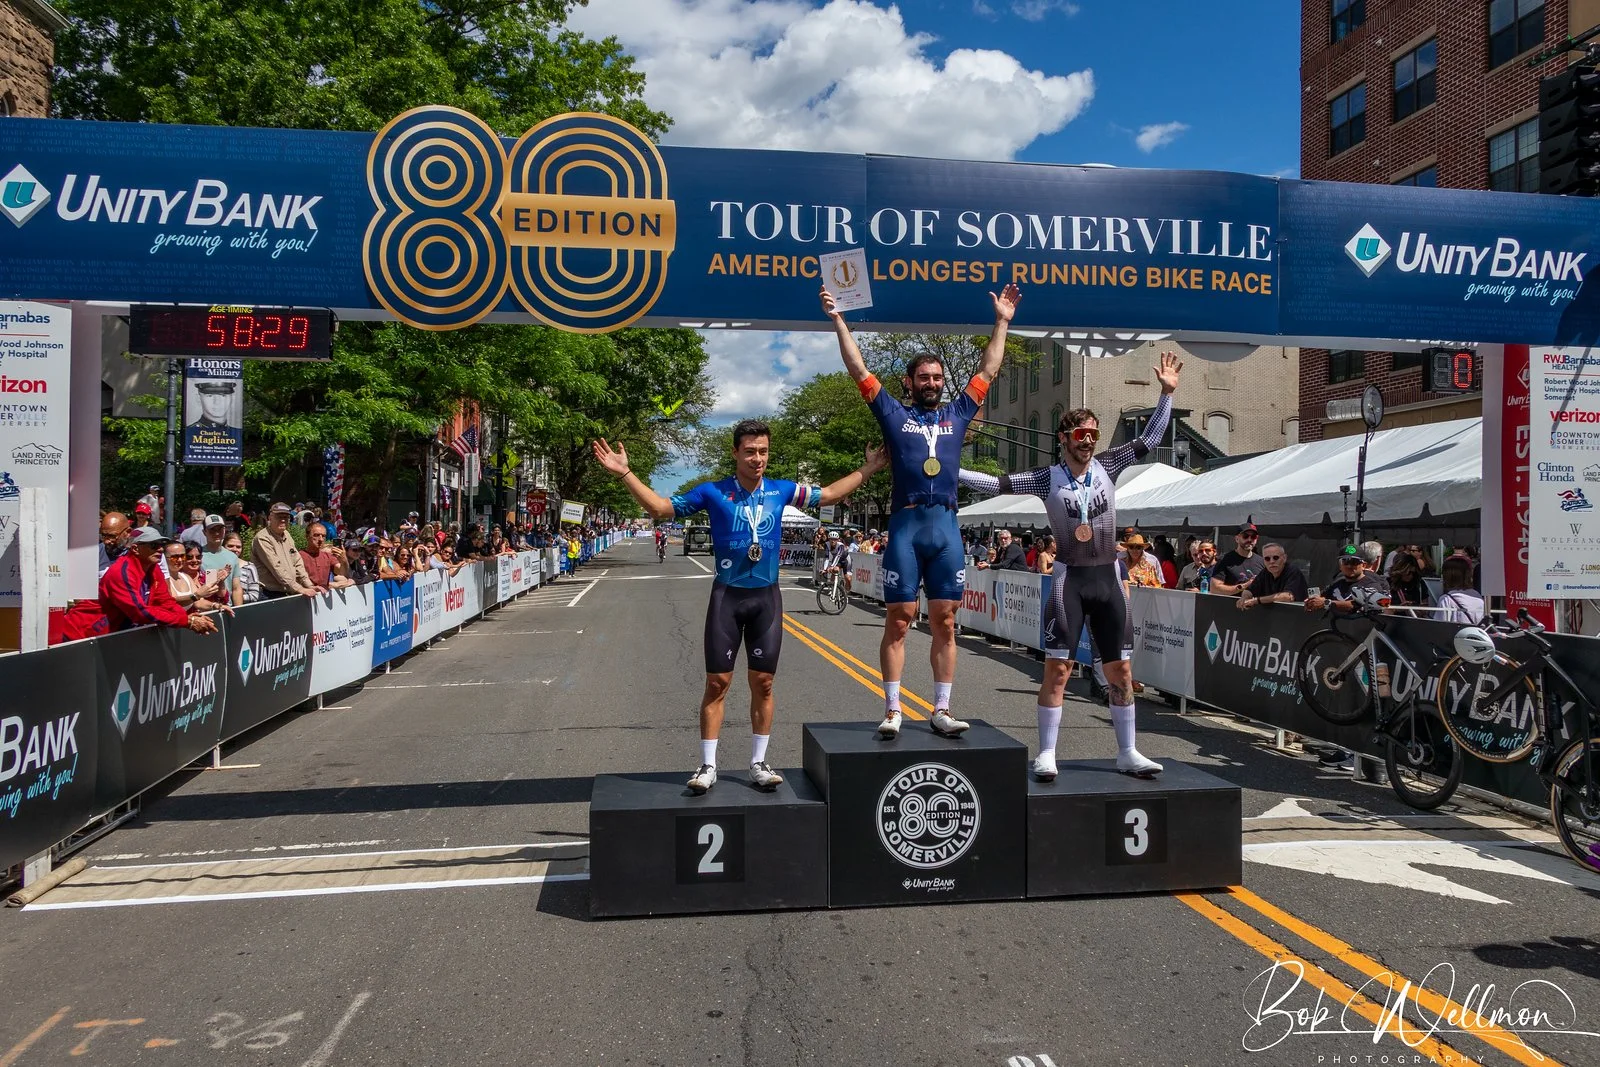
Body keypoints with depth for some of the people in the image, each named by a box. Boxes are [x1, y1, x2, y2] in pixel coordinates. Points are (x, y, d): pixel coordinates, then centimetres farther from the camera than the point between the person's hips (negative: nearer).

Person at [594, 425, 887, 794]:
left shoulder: (781, 490, 4)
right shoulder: (713, 492, -3)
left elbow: (828, 495, 16)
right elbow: (661, 508, -1)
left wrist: (869, 468, 16)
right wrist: (624, 473, -9)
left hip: (767, 597, 2)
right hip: (727, 597, -2)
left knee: (763, 683, 6)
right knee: (717, 683, -1)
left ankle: (758, 764, 17)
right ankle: (708, 766, 9)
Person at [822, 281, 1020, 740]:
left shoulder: (958, 414, 18)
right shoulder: (894, 414, 10)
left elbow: (988, 370, 23)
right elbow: (858, 368, 8)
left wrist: (1001, 322, 23)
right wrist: (838, 319, 5)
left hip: (946, 527, 3)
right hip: (905, 526, -3)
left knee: (944, 623, 5)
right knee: (898, 620, -1)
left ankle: (941, 711, 12)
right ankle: (892, 711, 5)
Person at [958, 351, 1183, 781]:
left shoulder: (1107, 466, 5)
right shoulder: (1047, 478, -2)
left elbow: (1150, 439, 6)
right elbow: (995, 484, -7)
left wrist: (1166, 394, -2)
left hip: (1108, 579, 3)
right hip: (1069, 579, -3)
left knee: (1121, 670, 8)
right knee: (1057, 668, -5)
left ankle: (1127, 752, 20)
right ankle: (1046, 753, 4)